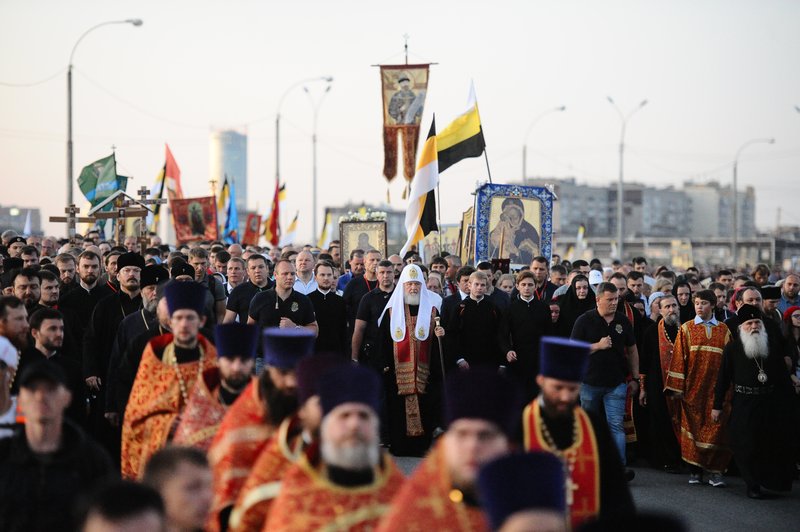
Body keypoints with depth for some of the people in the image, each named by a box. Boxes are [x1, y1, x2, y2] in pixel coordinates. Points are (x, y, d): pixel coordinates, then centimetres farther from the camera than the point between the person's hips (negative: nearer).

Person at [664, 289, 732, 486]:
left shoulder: (723, 330, 8)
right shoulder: (686, 329, 6)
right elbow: (679, 358, 2)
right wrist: (677, 387, -5)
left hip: (717, 389, 0)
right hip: (693, 387, 0)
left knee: (716, 430, -3)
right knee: (693, 427, 2)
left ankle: (715, 471, 1)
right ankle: (695, 470, 10)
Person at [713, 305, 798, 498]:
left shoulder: (772, 347, 7)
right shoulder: (732, 349, -2)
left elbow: (784, 378, 9)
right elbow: (723, 379, -1)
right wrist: (717, 406, -2)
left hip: (771, 404, 2)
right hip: (744, 406, -2)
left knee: (774, 445, 3)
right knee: (747, 447, -1)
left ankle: (774, 482, 20)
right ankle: (753, 485, 9)